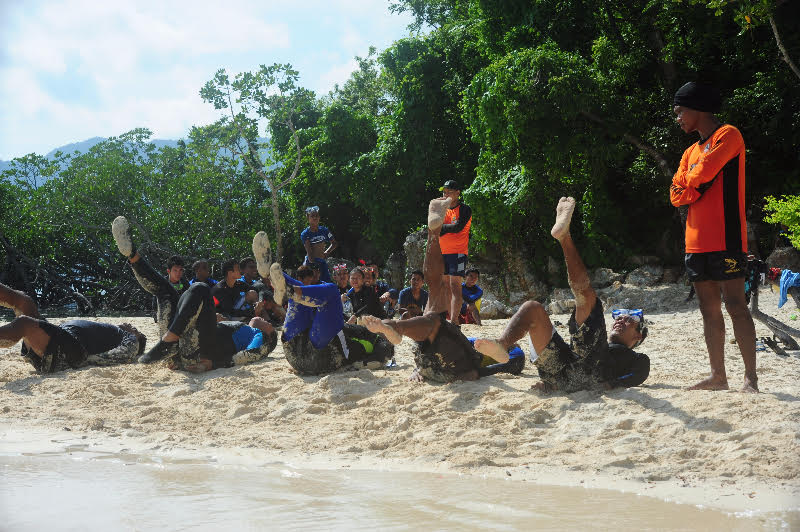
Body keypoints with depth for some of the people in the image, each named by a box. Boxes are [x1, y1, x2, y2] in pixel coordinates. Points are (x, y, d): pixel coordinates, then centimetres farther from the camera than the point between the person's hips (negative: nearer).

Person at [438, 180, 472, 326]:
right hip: (442, 252, 6)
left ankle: (454, 320, -18)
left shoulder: (464, 209, -1)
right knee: (446, 287, 7)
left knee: (455, 285, -12)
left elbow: (458, 227, -14)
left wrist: (442, 227, -3)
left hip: (458, 252, -6)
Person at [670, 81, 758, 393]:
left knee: (735, 306, -11)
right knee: (709, 310, 7)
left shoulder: (728, 135, -3)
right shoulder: (691, 152, 22)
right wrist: (700, 182, -6)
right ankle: (718, 376, 9)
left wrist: (692, 179, 3)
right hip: (697, 243, 8)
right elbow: (677, 195, 12)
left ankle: (751, 377, -11)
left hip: (725, 239, -8)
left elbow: (704, 172, -18)